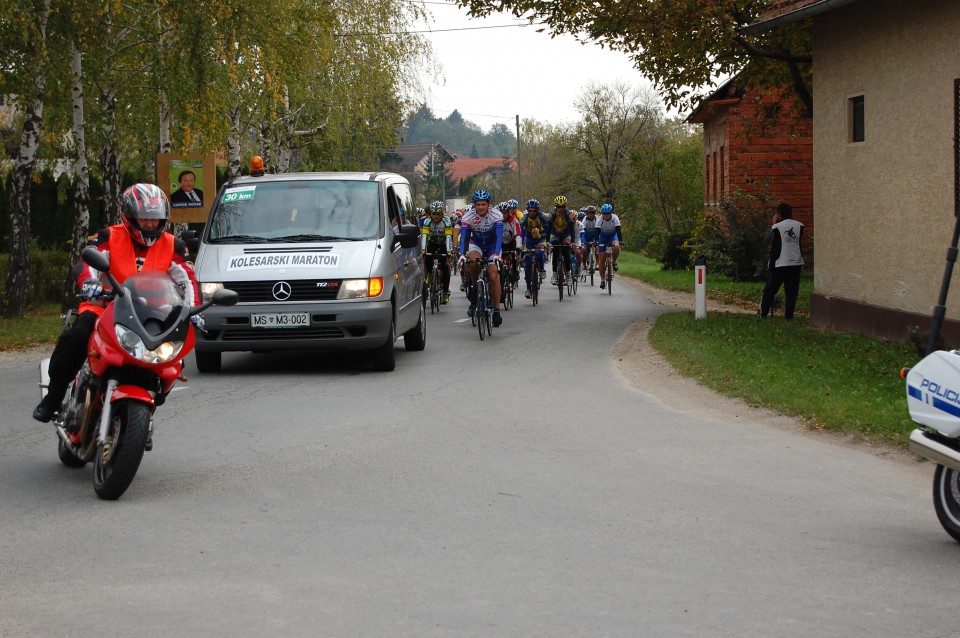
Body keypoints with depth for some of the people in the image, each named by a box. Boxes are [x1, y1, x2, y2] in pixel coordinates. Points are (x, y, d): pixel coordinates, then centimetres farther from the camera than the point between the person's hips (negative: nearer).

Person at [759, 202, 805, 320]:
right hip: (796, 263, 3)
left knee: (770, 289, 7)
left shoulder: (777, 227, -9)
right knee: (792, 290, 4)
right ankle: (789, 315, 0)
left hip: (780, 264, -3)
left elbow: (768, 240, 6)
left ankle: (763, 312, 8)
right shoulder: (799, 226, 1)